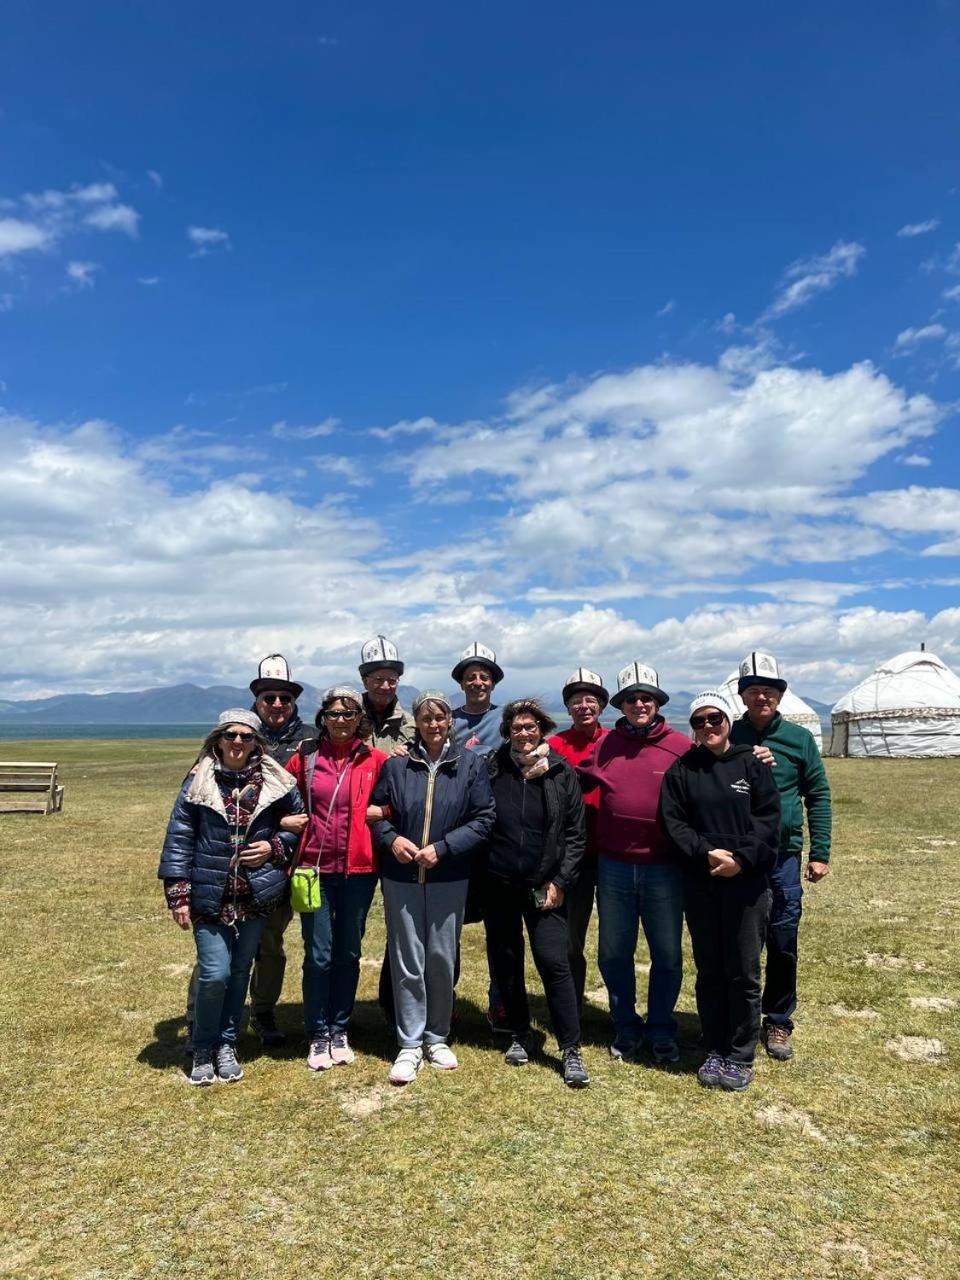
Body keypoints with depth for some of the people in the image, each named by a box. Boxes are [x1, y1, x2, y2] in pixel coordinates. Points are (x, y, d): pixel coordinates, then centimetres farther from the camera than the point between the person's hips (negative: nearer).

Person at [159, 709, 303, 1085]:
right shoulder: (198, 783, -5)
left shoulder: (276, 783, -1)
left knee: (240, 972, 13)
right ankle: (203, 1050, 18)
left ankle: (226, 1045, 32)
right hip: (210, 896, -2)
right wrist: (177, 895, -8)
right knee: (215, 974, -6)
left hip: (256, 895, 2)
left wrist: (275, 846, -7)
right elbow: (179, 839, -4)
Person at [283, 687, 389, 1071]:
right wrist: (288, 820, -4)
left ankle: (339, 1032, 27)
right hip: (314, 867, 0)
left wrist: (376, 812, -12)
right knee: (318, 955, 3)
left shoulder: (375, 760, -1)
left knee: (348, 953, 12)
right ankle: (318, 1036, 20)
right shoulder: (305, 757, 1)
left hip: (358, 869, 1)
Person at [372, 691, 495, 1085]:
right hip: (401, 878, 0)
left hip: (449, 879, 0)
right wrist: (391, 838, -12)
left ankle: (437, 1038, 28)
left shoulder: (471, 764, -2)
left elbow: (483, 819, -4)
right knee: (407, 961, 5)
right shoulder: (396, 764, -1)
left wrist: (442, 848, -12)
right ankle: (409, 1045, 18)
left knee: (442, 959, 9)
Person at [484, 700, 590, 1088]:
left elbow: (575, 833, 0)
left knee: (554, 961, -8)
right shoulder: (491, 768, -1)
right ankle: (520, 1036, 29)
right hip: (499, 884, 2)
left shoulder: (561, 772, -2)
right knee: (506, 962, 11)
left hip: (544, 885, -2)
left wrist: (560, 881, -5)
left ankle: (571, 1049, 4)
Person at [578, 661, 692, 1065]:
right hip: (614, 866, 2)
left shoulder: (682, 747, -6)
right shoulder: (604, 745, 2)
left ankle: (661, 1030, 32)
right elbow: (574, 782, 10)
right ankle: (626, 1029, 33)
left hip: (664, 868, -2)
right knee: (613, 953, 13)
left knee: (667, 955, 12)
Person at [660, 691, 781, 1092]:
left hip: (747, 883, -1)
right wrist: (706, 854, -15)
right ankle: (715, 1052, 25)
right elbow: (674, 822, -2)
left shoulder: (751, 764, 0)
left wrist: (742, 859, -16)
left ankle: (740, 1057, 20)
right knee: (709, 971, 11)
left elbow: (768, 817, -5)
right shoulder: (681, 770, 4)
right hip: (699, 884, 2)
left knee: (744, 972, 5)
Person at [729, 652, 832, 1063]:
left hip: (783, 856, 0)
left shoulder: (799, 738, 2)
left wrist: (819, 853, 1)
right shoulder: (726, 738, 0)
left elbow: (818, 796, 4)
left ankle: (778, 1022, 25)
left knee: (782, 942, 6)